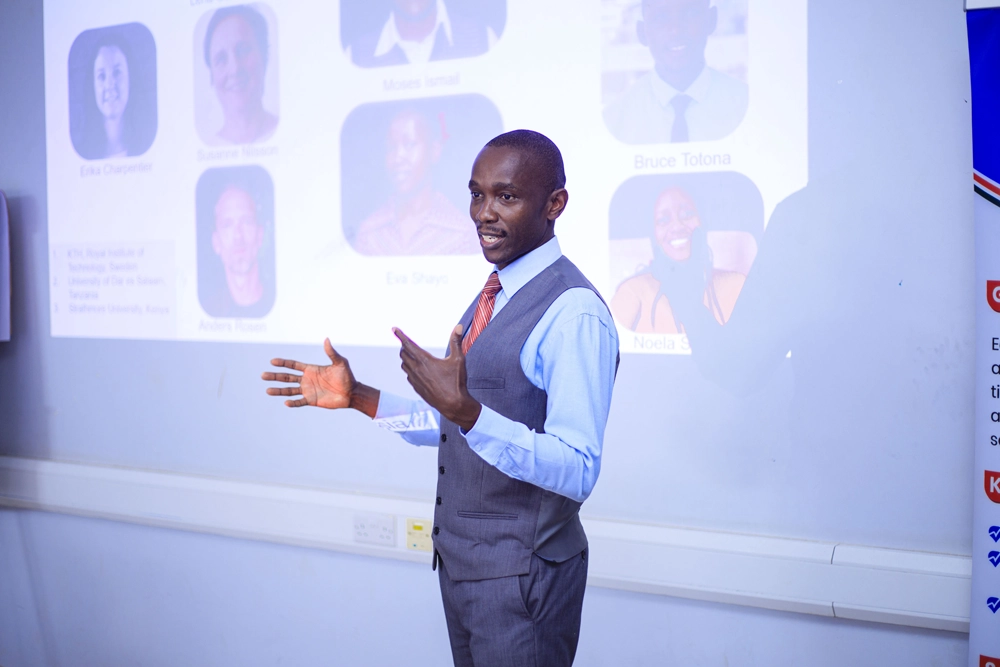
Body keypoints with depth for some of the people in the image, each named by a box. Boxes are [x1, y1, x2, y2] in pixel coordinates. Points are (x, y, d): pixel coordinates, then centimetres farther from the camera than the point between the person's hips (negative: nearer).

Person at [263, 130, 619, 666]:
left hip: (521, 576, -9)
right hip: (461, 561, 9)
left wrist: (465, 411, -38)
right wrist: (358, 397, 7)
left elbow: (577, 473, -28)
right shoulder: (493, 295, 9)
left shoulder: (574, 314, -21)